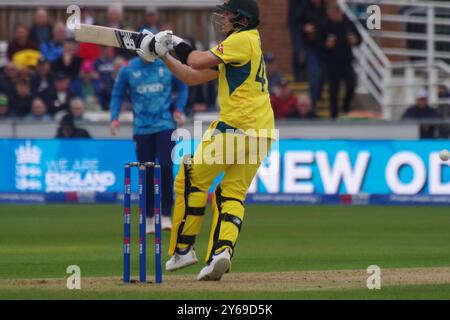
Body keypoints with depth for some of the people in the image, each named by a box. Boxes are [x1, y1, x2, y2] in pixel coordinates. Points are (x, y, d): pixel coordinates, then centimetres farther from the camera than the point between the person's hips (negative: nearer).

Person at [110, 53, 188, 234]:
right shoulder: (128, 70, 1)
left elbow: (182, 88, 14)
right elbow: (117, 95, 9)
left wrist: (178, 109, -1)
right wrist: (114, 117, -5)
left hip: (165, 125, -1)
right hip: (142, 129, 1)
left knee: (165, 167, -14)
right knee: (146, 173, 2)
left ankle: (166, 215, -6)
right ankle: (149, 218, 14)